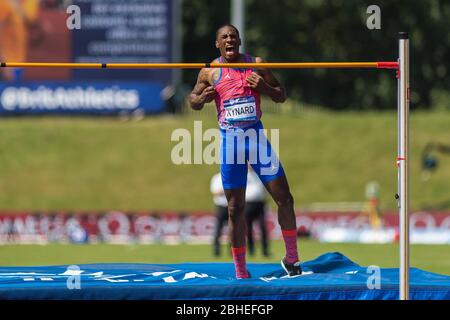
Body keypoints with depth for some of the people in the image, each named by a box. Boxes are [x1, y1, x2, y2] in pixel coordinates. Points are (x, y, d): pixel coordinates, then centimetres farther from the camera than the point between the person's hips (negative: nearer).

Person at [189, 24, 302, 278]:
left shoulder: (256, 65, 4)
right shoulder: (210, 72, 4)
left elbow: (282, 96, 8)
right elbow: (193, 100, 16)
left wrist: (264, 86, -12)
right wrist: (201, 98, -7)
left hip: (256, 136, 0)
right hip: (230, 140, 0)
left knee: (284, 198, -4)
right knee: (235, 207, 1)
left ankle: (292, 257, 13)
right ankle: (241, 272, 8)